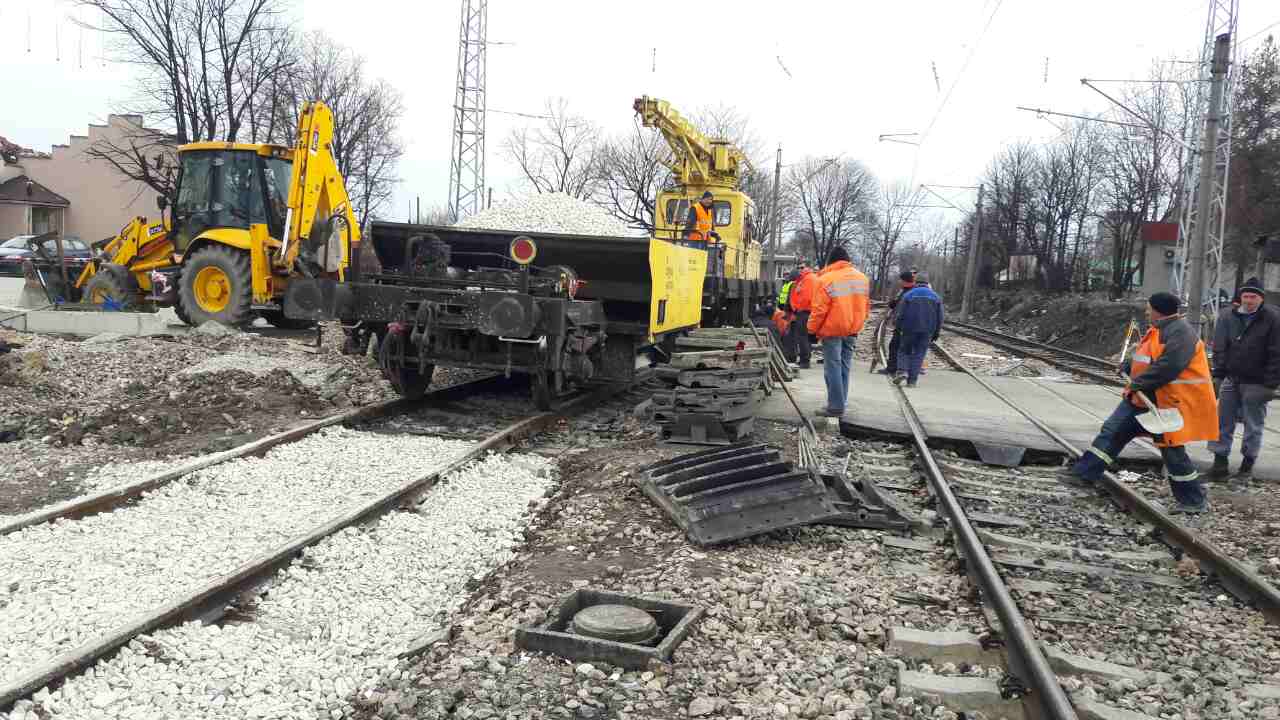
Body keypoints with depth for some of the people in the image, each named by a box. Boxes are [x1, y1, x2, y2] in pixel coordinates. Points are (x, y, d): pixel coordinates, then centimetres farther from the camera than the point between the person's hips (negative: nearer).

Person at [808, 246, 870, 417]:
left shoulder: (826, 280, -14)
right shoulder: (862, 278, 6)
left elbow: (819, 310, -14)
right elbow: (866, 306, 11)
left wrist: (812, 330, -3)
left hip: (832, 330, -6)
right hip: (852, 331, 6)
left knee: (832, 368, -2)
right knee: (844, 367, 14)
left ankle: (835, 407, -3)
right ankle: (840, 404, 20)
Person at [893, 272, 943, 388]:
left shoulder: (908, 295, -3)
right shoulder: (935, 297, 6)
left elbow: (901, 314, -5)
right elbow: (939, 317, 6)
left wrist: (897, 327, 8)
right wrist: (936, 333, 13)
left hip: (910, 329, -2)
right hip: (927, 331, 2)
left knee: (904, 351, 13)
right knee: (918, 355, 5)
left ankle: (903, 371, -9)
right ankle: (912, 380, 0)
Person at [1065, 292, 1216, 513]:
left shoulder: (1179, 332, -18)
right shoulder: (1159, 330, 14)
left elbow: (1168, 366, -29)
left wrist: (1138, 383, -26)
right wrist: (1127, 366, 8)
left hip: (1168, 403, -10)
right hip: (1144, 398, 10)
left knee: (1172, 450, -2)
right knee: (1113, 430, 7)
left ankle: (1195, 501, 12)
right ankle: (1084, 472, 12)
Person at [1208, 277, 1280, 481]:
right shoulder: (1228, 317, 4)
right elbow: (1219, 348, 8)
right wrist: (1218, 375, 2)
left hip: (1256, 383, -4)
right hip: (1231, 380, 4)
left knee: (1253, 426, 6)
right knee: (1223, 422, 5)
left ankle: (1247, 464, 17)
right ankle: (1220, 463, 12)